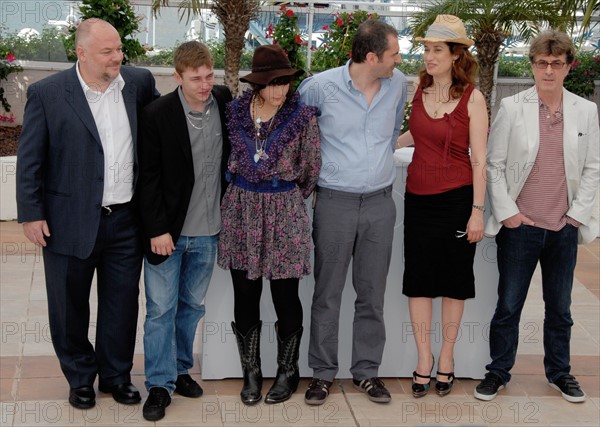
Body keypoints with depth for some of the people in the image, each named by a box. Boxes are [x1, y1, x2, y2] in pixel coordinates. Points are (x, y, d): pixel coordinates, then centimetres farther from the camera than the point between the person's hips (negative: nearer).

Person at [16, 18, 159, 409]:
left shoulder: (139, 82, -1)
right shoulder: (47, 93, -10)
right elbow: (29, 160, -5)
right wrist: (31, 215, -8)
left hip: (125, 219, 3)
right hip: (70, 221, -2)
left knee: (122, 303, 13)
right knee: (70, 305, 12)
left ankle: (117, 375, 32)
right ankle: (80, 377, 32)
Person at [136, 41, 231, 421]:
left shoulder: (224, 101, -1)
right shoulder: (158, 115, -13)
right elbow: (149, 177, -10)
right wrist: (157, 230, -13)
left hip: (207, 231, 4)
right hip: (167, 231, -4)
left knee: (192, 306, 16)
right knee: (161, 310, 3)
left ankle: (181, 369, 32)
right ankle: (160, 384, 14)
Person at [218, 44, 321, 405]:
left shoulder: (302, 116, -7)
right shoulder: (235, 112, 0)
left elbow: (310, 170, 2)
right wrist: (247, 192, 14)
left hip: (284, 212, -2)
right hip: (241, 209, 3)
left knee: (286, 298, 6)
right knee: (245, 298, 8)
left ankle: (287, 372, 23)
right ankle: (251, 373, 22)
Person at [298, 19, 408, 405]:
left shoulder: (398, 84, 1)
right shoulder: (321, 86, -10)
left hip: (380, 202, 3)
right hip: (335, 202, -3)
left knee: (373, 294, 9)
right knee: (327, 294, 5)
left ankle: (367, 370, 22)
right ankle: (323, 372, 18)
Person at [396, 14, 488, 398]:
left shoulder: (473, 97, -10)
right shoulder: (420, 88, 3)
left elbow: (479, 159, -10)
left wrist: (477, 211, -12)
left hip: (456, 198, -4)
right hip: (418, 197, 4)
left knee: (454, 279, 10)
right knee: (418, 279, 7)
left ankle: (447, 357, 24)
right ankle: (424, 357, 19)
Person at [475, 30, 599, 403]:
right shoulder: (512, 108, -4)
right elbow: (494, 165, -3)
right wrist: (507, 212, -7)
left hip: (565, 228, 2)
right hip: (520, 226, -2)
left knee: (560, 308, 15)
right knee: (508, 306, 8)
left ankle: (559, 372, 31)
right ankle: (499, 372, 23)